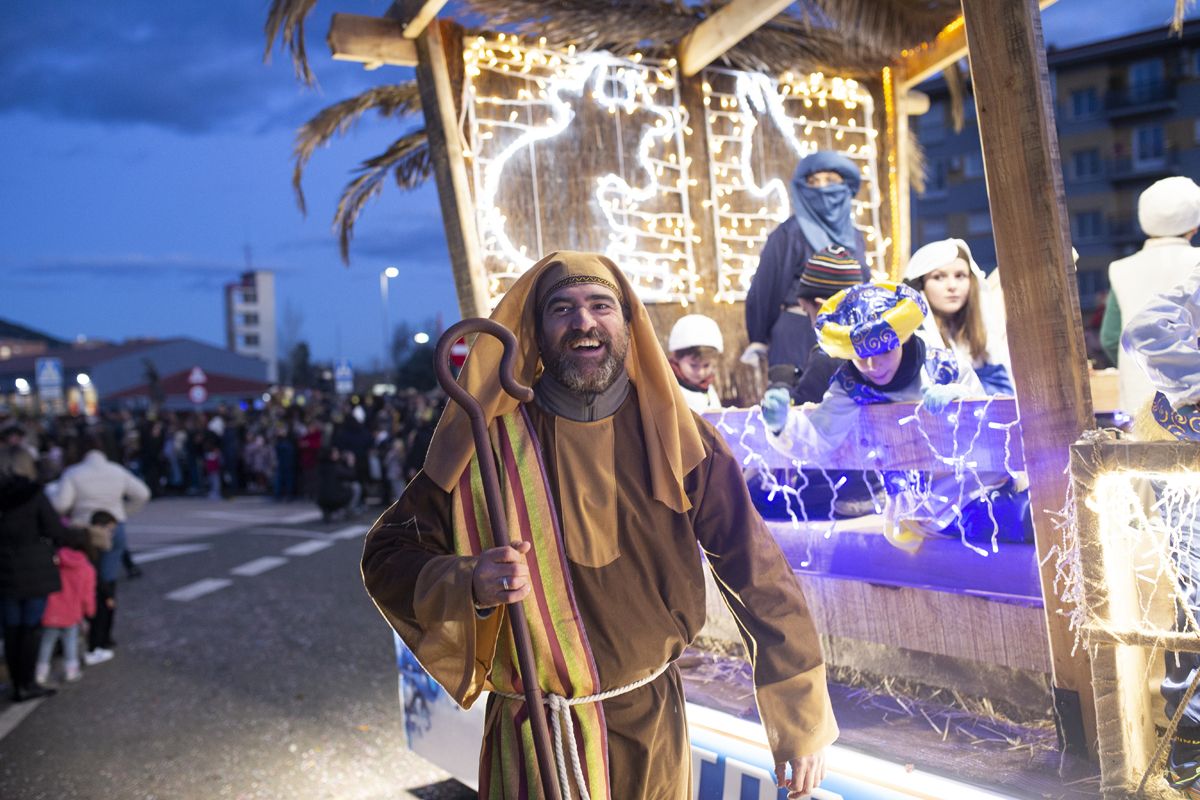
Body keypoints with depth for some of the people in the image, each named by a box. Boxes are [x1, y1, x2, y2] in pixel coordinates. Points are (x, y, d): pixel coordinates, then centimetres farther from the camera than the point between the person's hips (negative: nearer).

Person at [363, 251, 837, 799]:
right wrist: (468, 585, -27)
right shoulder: (490, 440, -10)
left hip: (656, 725, 2)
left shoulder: (675, 438, -7)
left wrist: (803, 722, -4)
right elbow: (387, 556, -6)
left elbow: (759, 576, -4)